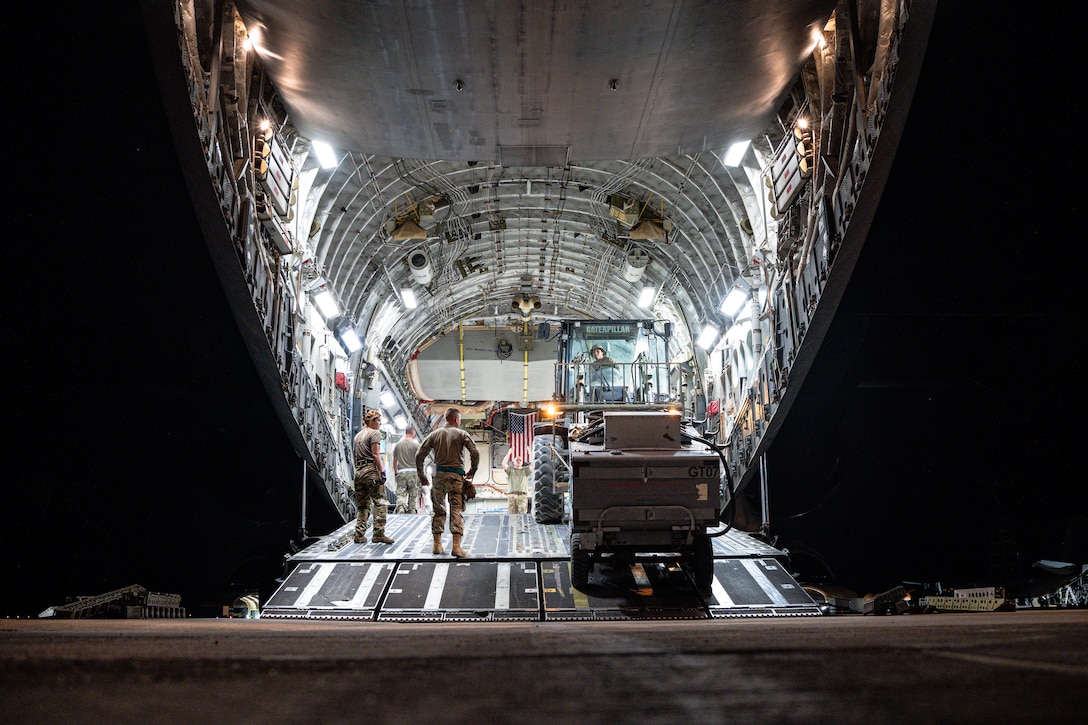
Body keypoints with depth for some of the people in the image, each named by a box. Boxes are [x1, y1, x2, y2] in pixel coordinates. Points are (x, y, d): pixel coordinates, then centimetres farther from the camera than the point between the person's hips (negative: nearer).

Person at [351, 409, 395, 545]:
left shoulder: (357, 435, 20)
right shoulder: (375, 433, -3)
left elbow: (355, 456, 19)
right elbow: (375, 454, -12)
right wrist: (382, 471, -15)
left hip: (359, 471, 8)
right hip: (372, 470, -8)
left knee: (362, 505, 10)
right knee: (380, 502, -6)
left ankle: (359, 535, 6)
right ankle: (379, 533, -13)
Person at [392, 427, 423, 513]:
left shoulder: (398, 445, 10)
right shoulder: (416, 444, 0)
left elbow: (394, 460, 13)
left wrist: (395, 472, 21)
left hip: (401, 472, 2)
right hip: (413, 471, -2)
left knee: (400, 493, -3)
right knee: (413, 494, 6)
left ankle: (400, 507, -28)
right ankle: (412, 511, 6)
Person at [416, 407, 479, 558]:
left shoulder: (434, 434, 9)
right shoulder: (461, 434, 2)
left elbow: (419, 455, 5)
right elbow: (475, 453, -9)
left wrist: (421, 476, 14)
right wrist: (473, 470, 5)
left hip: (439, 474, 3)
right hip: (456, 475, -3)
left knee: (438, 509, 13)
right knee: (457, 509, -3)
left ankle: (437, 544, 14)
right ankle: (456, 545, -11)